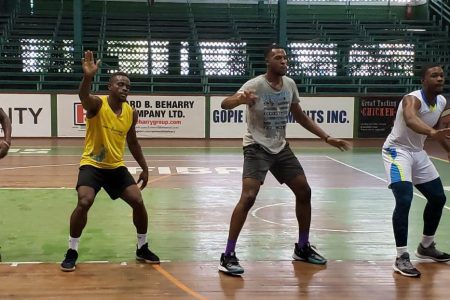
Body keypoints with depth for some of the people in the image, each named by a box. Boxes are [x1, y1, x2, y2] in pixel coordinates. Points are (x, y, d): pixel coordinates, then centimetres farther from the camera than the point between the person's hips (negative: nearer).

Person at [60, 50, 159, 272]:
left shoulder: (131, 113, 0)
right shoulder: (97, 104, -16)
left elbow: (132, 141, 15)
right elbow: (83, 97, -42)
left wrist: (144, 168, 15)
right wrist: (88, 77, -63)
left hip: (117, 166, 5)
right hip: (92, 164, -5)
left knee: (138, 202, -3)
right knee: (84, 203, -23)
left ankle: (142, 249, 19)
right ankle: (72, 253, -3)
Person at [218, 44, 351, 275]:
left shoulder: (290, 84, 1)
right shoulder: (255, 85, -18)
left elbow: (300, 117, 15)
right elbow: (225, 104, -32)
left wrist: (327, 138, 11)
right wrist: (241, 99, -55)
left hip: (280, 147, 7)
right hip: (257, 147, -7)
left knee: (304, 191, 7)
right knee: (248, 197, -21)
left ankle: (302, 248, 24)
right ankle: (228, 255, -12)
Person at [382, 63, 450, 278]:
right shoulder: (412, 99, -26)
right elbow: (411, 120, -51)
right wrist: (432, 133, -68)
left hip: (418, 152, 9)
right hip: (397, 151, -9)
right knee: (404, 200, -23)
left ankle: (426, 246, 31)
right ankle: (401, 258, -16)